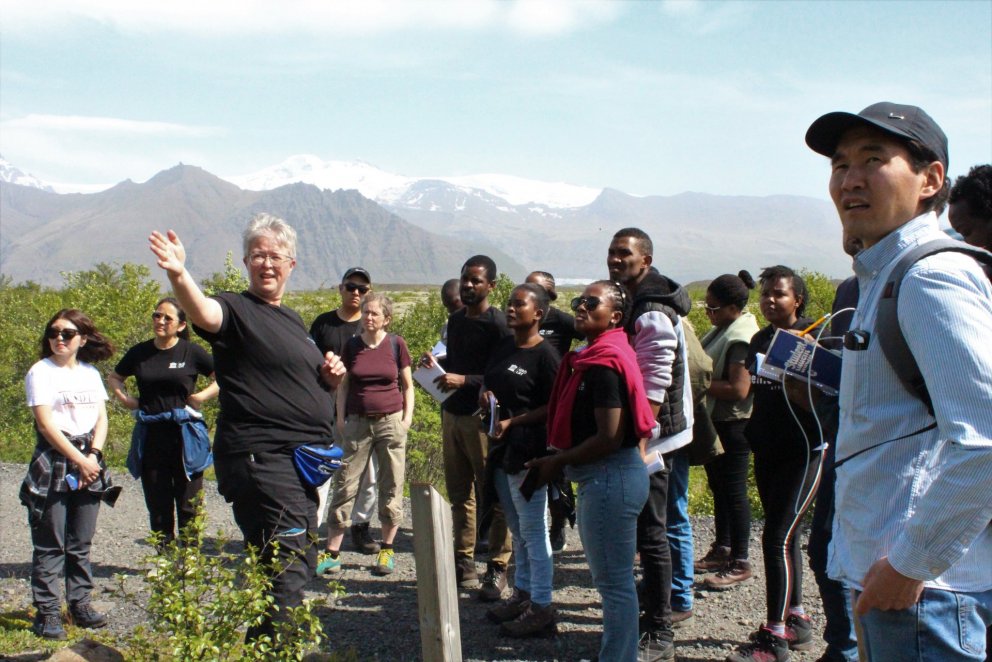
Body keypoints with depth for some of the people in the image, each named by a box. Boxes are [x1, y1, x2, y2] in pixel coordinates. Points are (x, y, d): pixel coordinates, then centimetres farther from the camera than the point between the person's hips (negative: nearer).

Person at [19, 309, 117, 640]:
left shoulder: (91, 373, 12)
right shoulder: (41, 372, -3)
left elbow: (101, 417, 9)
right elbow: (46, 423, -9)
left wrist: (93, 456, -7)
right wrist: (78, 460, -11)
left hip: (89, 462, 5)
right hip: (53, 463, -4)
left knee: (81, 542, 10)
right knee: (50, 544, -2)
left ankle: (80, 603, 18)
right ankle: (46, 612, 3)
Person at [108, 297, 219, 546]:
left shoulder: (191, 352, -4)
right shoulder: (139, 353, 6)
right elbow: (114, 378, 22)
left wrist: (202, 396, -9)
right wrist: (125, 398, 6)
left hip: (184, 434, -3)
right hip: (150, 435, 3)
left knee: (188, 502, 2)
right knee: (157, 503, 9)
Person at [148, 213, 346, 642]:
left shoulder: (292, 320, 17)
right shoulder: (236, 310, -8)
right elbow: (203, 312, -32)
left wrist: (331, 375, 6)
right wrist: (179, 275, -52)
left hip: (301, 462, 9)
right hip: (261, 458, -9)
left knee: (297, 564, 19)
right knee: (288, 564, -15)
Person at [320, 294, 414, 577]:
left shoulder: (396, 344, 0)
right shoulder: (352, 345, 3)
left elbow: (408, 385, 7)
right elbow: (343, 385, 9)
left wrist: (407, 417, -2)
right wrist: (340, 420, 2)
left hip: (391, 423, -1)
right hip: (357, 423, 1)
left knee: (391, 487, 4)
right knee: (345, 485, -1)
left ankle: (387, 550, 17)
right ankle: (332, 553, 4)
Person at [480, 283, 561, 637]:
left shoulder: (545, 355, -13)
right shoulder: (503, 347, 11)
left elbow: (552, 408, -15)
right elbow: (485, 384, 23)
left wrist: (512, 423, -21)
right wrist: (485, 397, 0)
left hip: (528, 452, -9)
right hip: (501, 449, 9)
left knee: (533, 530, -2)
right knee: (517, 528, 18)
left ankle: (541, 607, 6)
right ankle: (522, 593, 29)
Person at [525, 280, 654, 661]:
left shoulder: (603, 363, -18)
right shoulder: (597, 356, 13)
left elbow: (609, 438, -22)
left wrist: (559, 462, -12)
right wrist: (558, 459, 9)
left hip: (610, 479, -11)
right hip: (603, 477, 11)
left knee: (613, 581, 0)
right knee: (612, 578, 18)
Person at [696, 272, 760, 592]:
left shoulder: (741, 337, -20)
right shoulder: (723, 329, 9)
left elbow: (738, 390, -26)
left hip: (733, 425, -10)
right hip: (715, 421, 10)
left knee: (734, 491, -1)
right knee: (718, 487, 18)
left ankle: (739, 563, 9)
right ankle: (721, 549, 32)